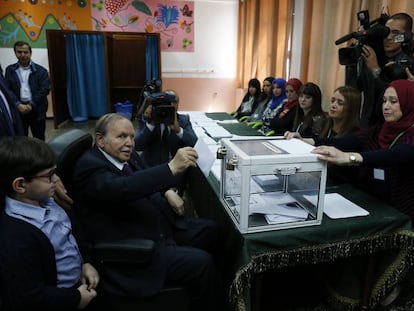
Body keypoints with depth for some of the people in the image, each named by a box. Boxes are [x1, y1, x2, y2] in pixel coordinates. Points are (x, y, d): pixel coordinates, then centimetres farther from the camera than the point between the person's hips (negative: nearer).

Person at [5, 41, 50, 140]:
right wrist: (18, 105, -15)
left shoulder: (41, 70, 3)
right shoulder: (10, 70, 9)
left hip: (37, 109, -1)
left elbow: (44, 89, -7)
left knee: (39, 139, 8)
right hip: (18, 109, 1)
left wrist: (31, 105, -14)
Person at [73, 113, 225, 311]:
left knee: (212, 231, 8)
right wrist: (172, 167, -40)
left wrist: (167, 192, 2)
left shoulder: (127, 155, 9)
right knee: (201, 263, -21)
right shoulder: (89, 166, -16)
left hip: (163, 228, 10)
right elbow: (123, 188, -35)